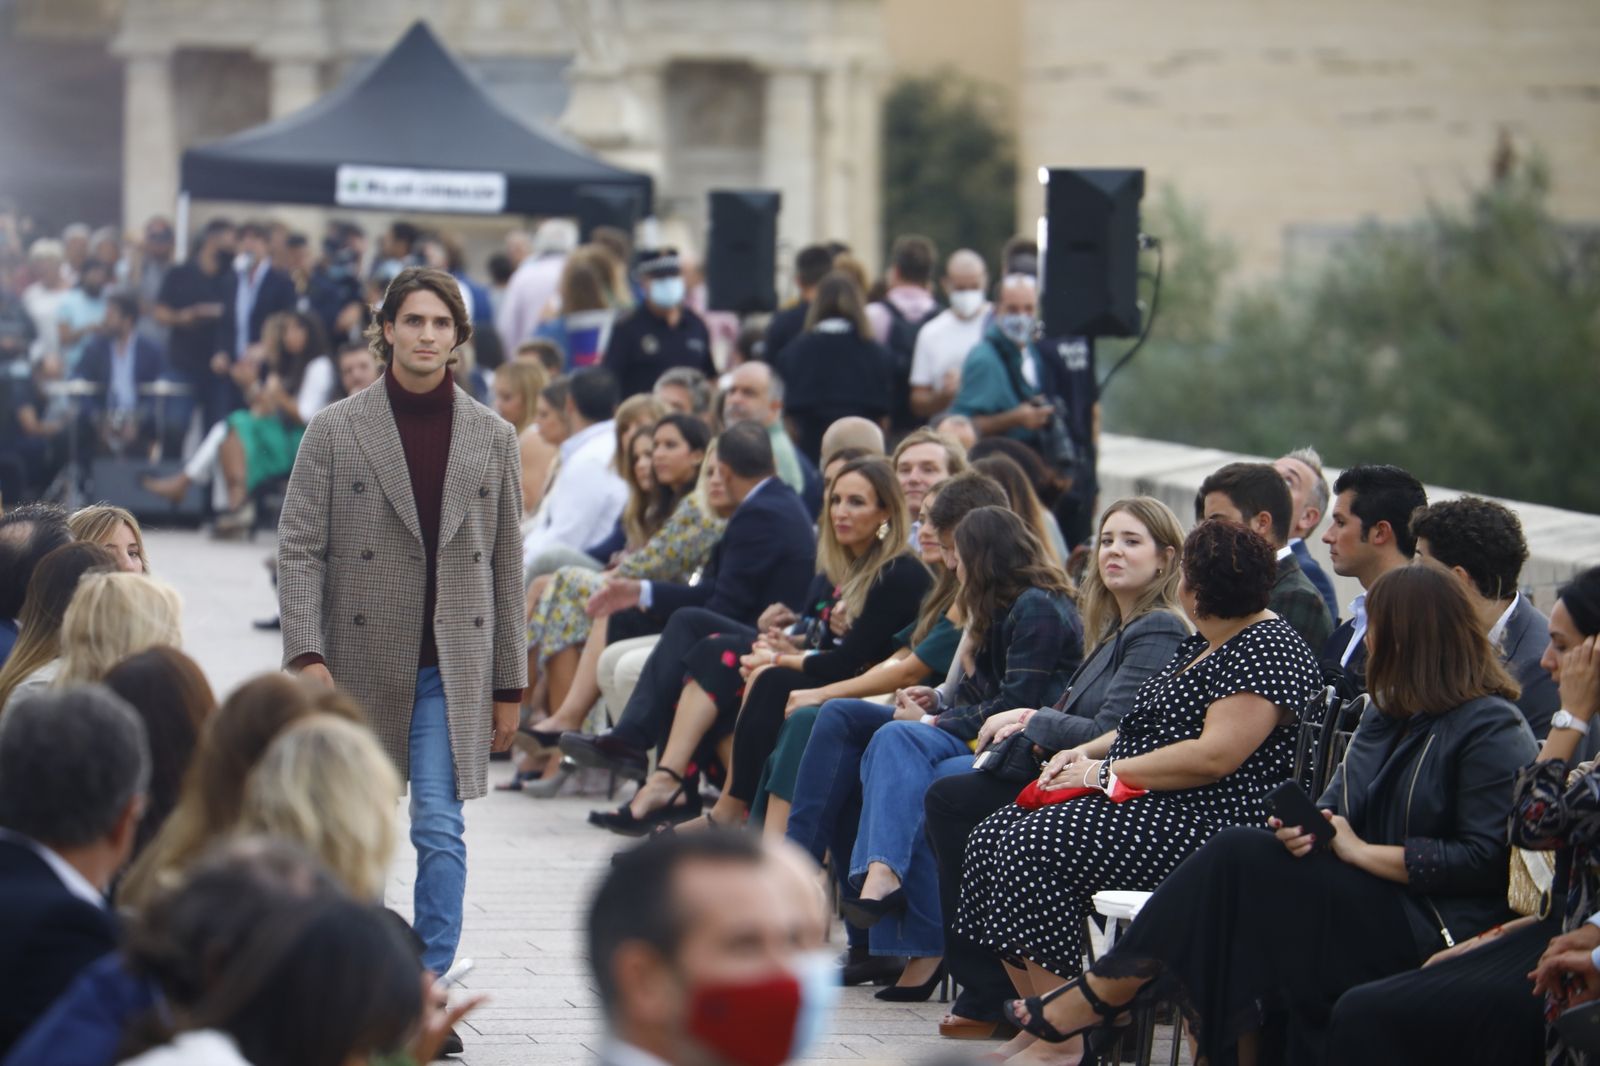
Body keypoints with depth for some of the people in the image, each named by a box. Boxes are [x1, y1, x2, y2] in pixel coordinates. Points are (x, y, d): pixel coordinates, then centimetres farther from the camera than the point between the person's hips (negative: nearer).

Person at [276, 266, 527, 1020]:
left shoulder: (491, 438, 6)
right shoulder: (335, 431, 0)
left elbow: (506, 566, 9)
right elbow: (299, 549, -4)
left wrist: (508, 685, 7)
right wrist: (306, 651, -17)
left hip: (453, 667, 0)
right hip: (360, 664, 0)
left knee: (440, 828, -7)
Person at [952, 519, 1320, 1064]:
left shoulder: (1270, 651, -13)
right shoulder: (1201, 645, 20)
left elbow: (1213, 757, -22)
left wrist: (1105, 772, -15)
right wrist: (1086, 751, 8)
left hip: (1210, 825, -11)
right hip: (1148, 811, 11)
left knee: (1031, 849, -25)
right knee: (993, 839, -4)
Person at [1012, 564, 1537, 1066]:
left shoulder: (1492, 729, -10)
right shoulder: (1389, 714, 18)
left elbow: (1486, 859, -18)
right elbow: (1337, 802, 19)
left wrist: (1362, 852, -14)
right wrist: (1304, 825, -6)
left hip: (1434, 933, -9)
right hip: (1365, 907, 9)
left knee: (1239, 858, -19)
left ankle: (1112, 987, -12)